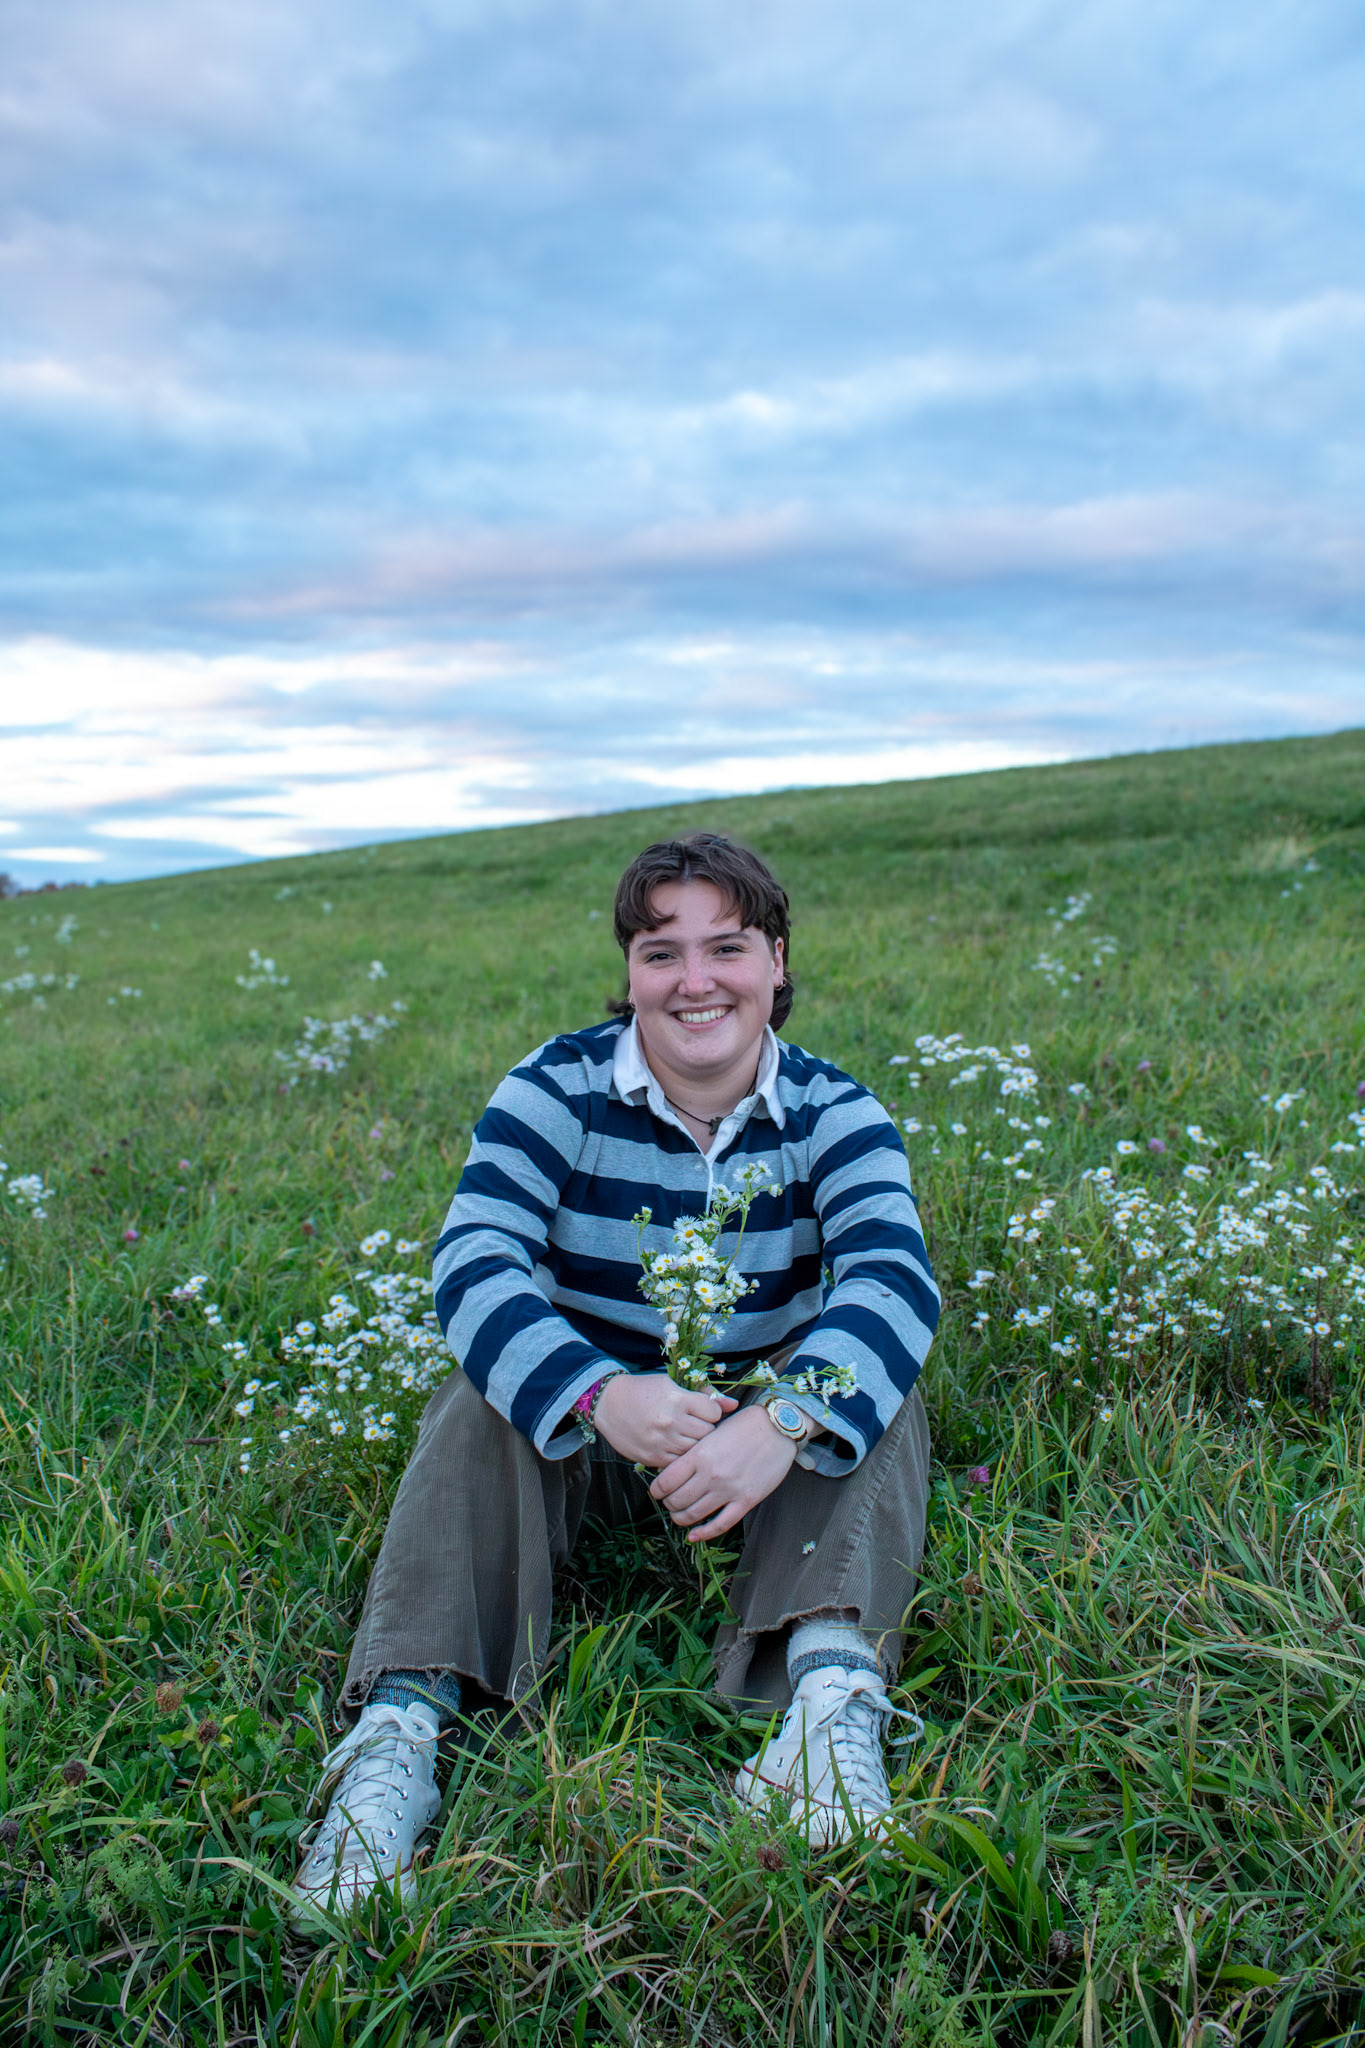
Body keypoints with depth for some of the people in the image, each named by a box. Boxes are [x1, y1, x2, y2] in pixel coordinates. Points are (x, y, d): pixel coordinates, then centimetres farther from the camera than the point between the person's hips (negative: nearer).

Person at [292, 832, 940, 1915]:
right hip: (583, 1428, 0)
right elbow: (473, 1261, -26)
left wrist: (783, 1423, -49)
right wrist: (601, 1397, -46)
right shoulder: (558, 1090, -12)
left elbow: (893, 1275, -28)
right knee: (482, 1398, -28)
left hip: (764, 1421, 1)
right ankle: (400, 1727, -35)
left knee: (872, 1387, -26)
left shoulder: (833, 1112, -10)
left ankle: (835, 1687, -43)